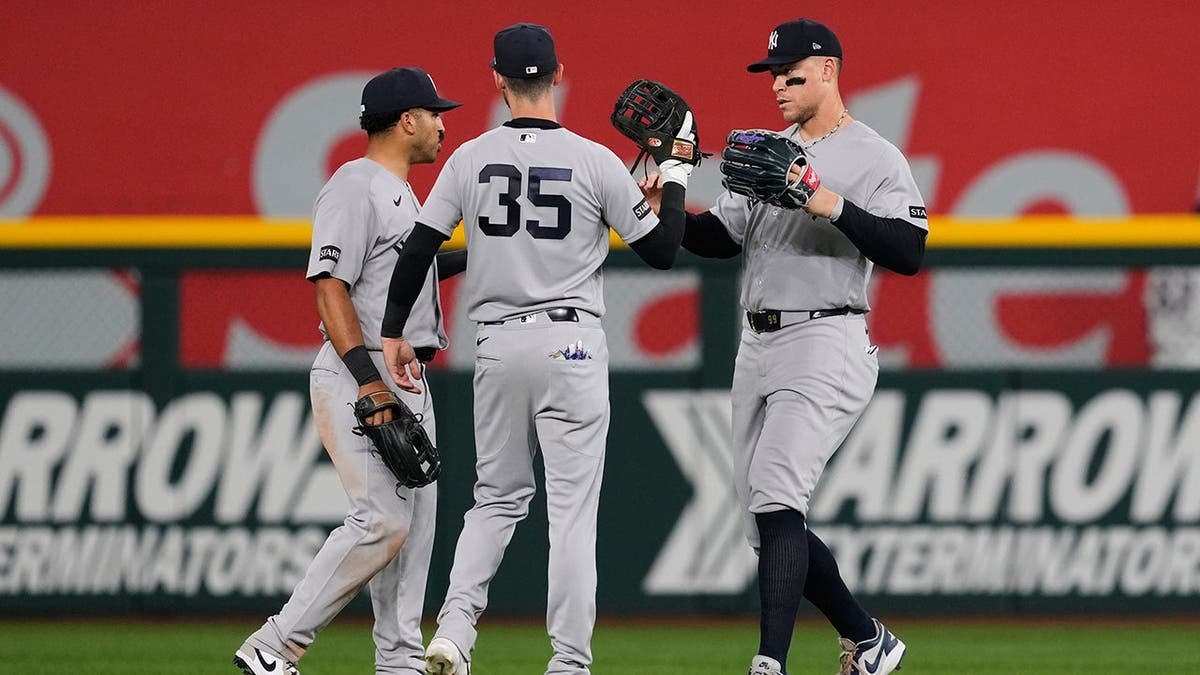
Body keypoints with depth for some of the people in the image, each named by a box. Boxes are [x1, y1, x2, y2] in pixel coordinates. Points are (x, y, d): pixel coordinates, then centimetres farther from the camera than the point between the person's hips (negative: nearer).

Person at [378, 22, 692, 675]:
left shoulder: (470, 159, 0)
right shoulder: (595, 162, -7)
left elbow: (416, 252, 1)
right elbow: (662, 249, 0)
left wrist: (393, 332, 13)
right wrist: (676, 176, 13)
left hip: (497, 347, 3)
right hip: (570, 346, -3)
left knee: (498, 497, 16)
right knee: (572, 506, 0)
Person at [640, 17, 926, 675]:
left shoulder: (874, 158, -5)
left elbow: (908, 253, -15)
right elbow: (722, 238, 19)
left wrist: (831, 205, -25)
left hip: (825, 344, -8)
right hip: (757, 347, 8)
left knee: (775, 499, -23)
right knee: (768, 525, 9)